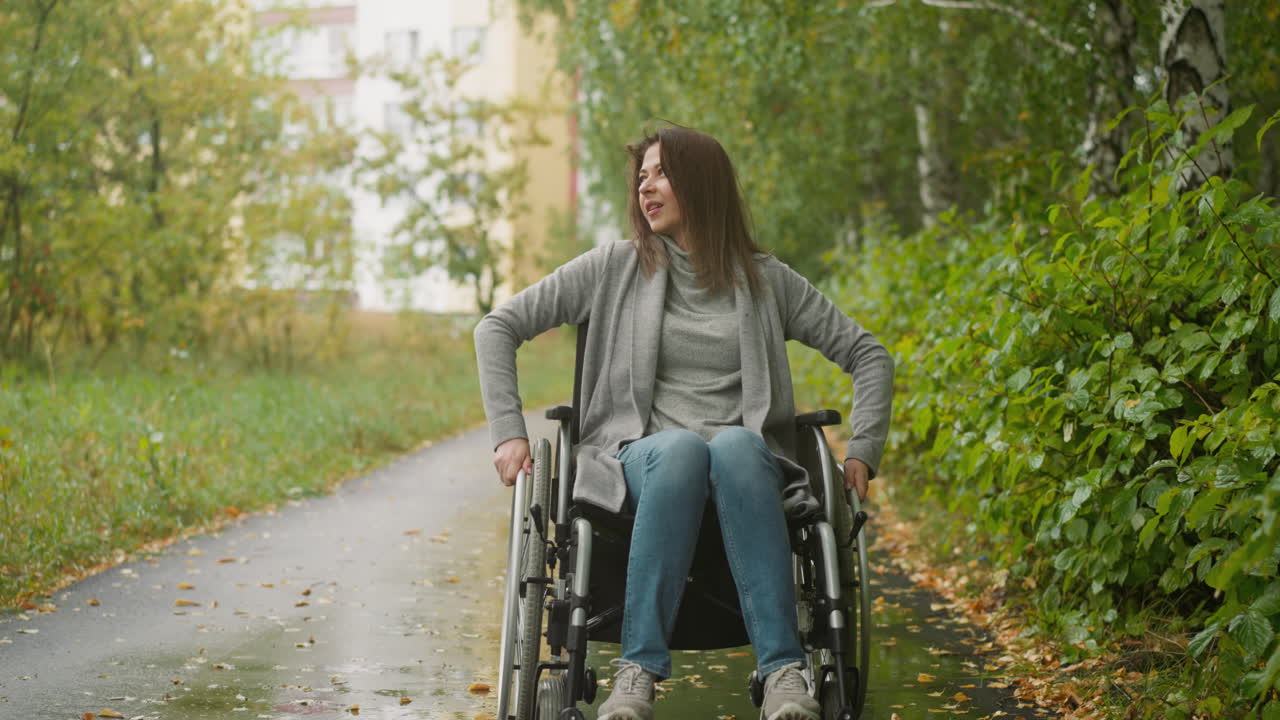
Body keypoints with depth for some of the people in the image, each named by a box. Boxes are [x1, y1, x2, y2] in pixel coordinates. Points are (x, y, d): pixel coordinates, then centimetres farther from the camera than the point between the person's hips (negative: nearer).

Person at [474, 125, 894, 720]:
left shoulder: (766, 280, 15)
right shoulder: (615, 268, 13)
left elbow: (869, 356, 19)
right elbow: (498, 328, 13)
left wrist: (861, 452, 7)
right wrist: (509, 434, 2)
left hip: (745, 457, 1)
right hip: (639, 460, 0)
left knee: (736, 444, -38)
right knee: (680, 448, -38)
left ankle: (782, 671, -45)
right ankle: (639, 669, -42)